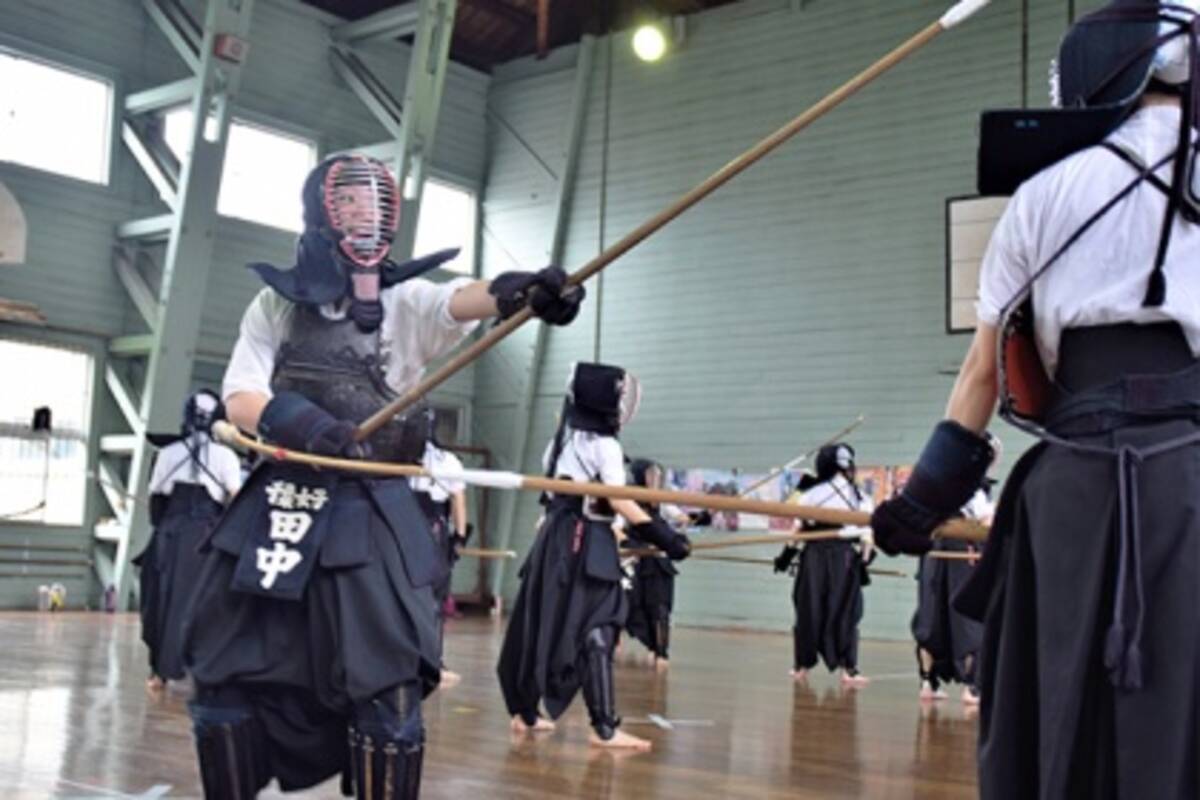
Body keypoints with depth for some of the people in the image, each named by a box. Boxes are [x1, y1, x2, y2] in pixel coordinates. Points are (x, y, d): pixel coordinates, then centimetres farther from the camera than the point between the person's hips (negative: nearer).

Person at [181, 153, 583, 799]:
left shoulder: (406, 301, 1)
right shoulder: (276, 302, 7)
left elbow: (461, 301, -21)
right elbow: (241, 399, -1)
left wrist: (519, 292, -44)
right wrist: (301, 424, -23)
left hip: (367, 516, -3)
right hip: (272, 508, 3)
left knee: (385, 689, -8)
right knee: (225, 677, 9)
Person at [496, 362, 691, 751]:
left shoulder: (562, 438, 15)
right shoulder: (605, 445, -9)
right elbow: (618, 501, -17)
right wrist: (663, 535, -17)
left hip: (555, 537, 8)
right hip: (588, 541, -8)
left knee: (542, 624, 13)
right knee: (595, 631, -11)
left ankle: (526, 713, 22)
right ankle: (605, 727, -14)